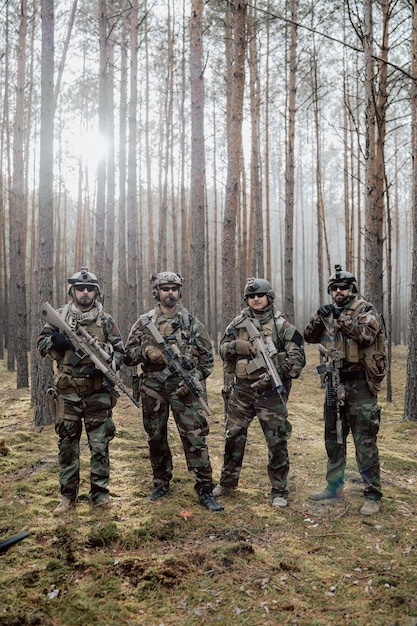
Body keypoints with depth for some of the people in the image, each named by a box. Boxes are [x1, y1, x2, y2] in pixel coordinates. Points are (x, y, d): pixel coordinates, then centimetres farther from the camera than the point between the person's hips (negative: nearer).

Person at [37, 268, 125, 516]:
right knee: (67, 443, 7)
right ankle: (68, 495, 18)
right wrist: (55, 341, -16)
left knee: (100, 444, 5)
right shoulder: (60, 316, 5)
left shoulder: (106, 320, 4)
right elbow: (42, 343, 7)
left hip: (98, 391, 0)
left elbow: (120, 350, 5)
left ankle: (100, 493, 16)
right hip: (68, 392, 1)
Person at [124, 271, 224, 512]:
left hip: (183, 387, -2)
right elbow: (128, 355, 8)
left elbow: (207, 357, 4)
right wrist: (145, 352, -13)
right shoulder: (144, 322, 6)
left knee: (195, 438, -5)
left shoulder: (191, 321, 2)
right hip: (152, 389, 2)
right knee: (156, 438, 12)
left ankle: (205, 490, 2)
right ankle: (162, 483, 29)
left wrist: (194, 379, -10)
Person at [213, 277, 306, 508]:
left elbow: (298, 357, -7)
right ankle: (227, 482, 31)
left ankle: (279, 491, 17)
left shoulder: (281, 325, -5)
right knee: (233, 437, 13)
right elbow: (223, 348, 12)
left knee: (277, 442, 2)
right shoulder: (238, 323, 6)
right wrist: (237, 346, -10)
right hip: (242, 390, 4)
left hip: (270, 391, -3)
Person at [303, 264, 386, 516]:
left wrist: (342, 319, -25)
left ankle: (373, 495, 4)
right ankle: (334, 486, 29)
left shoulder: (365, 309, -4)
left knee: (365, 441, -4)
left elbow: (367, 335, -20)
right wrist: (319, 318, -12)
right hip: (334, 383, 6)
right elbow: (310, 337, 5)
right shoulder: (329, 311, 12)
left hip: (359, 384, -6)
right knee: (333, 438, 15)